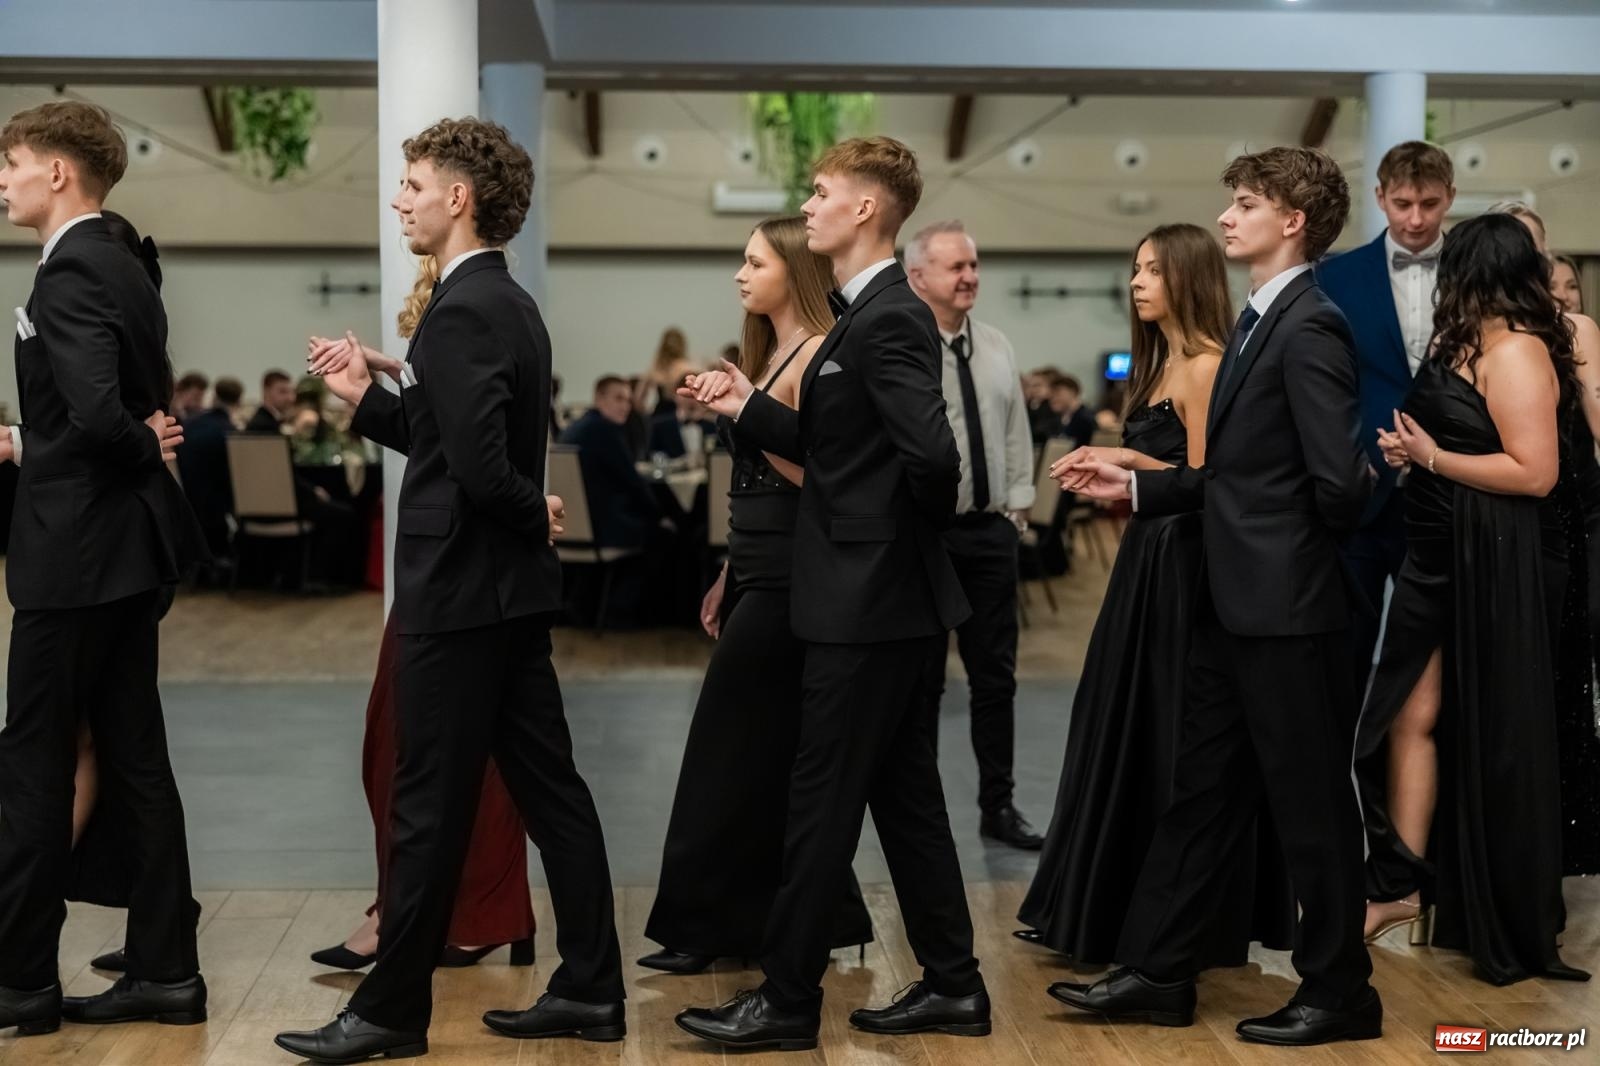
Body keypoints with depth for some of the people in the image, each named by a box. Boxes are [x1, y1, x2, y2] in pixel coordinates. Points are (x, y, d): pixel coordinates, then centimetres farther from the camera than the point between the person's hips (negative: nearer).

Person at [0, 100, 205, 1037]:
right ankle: (165, 972, 16)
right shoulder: (123, 266, 13)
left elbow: (99, 412, -27)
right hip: (130, 547, 10)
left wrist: (145, 450, -8)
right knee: (134, 759, 11)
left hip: (76, 552, -10)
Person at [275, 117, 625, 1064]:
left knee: (430, 807, 0)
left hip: (460, 590, -10)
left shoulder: (461, 312, -18)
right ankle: (590, 988, 17)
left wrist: (533, 513, -8)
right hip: (514, 587, 10)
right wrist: (366, 399, 5)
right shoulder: (509, 304, 12)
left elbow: (479, 468, -27)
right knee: (550, 787, 11)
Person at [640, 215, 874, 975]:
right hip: (757, 569, 9)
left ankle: (703, 922, 4)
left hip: (788, 572, -9)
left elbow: (816, 473, -19)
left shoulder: (817, 355, -12)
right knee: (776, 750, 11)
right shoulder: (767, 354, 15)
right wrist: (729, 576, 18)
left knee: (729, 742, -5)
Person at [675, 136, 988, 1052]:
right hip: (882, 598, 10)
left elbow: (933, 453, -28)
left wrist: (918, 527, -11)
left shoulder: (889, 320, -18)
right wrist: (748, 407, 8)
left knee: (822, 801, -1)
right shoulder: (871, 315, 13)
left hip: (869, 599, -10)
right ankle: (953, 985, 22)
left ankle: (788, 1001, 9)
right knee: (904, 794, 14)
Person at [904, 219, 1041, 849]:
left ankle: (999, 805, 18)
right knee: (921, 678, 5)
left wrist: (1017, 508, 8)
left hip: (990, 531, 5)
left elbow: (1016, 434, 14)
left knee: (995, 674, 9)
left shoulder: (996, 348, 9)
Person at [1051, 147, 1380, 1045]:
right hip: (1238, 602, 10)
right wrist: (1133, 487, 10)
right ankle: (1157, 973, 24)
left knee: (1312, 804, 3)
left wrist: (1312, 548, -7)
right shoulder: (1259, 322, 13)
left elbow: (1338, 478, -25)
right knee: (1203, 792, 14)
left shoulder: (1310, 328, -17)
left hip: (1288, 608, -10)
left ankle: (1340, 995, 17)